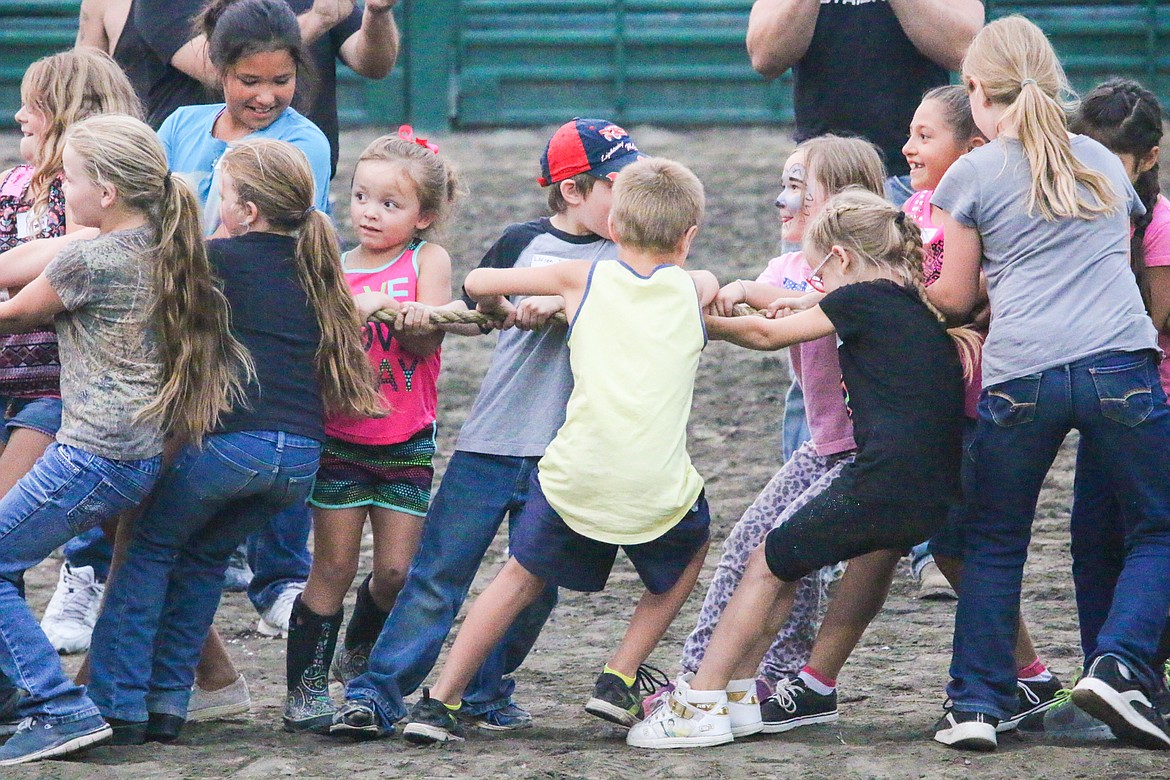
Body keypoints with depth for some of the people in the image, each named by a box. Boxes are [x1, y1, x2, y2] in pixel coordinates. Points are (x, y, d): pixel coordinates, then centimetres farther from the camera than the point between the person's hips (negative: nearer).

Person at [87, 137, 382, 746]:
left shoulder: (222, 258, 0)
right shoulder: (315, 268, 16)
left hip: (227, 439, -6)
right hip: (302, 455, 6)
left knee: (150, 549, 12)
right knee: (206, 556, 23)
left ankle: (117, 705, 3)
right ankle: (168, 702, 16)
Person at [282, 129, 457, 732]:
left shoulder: (427, 260, -2)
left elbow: (428, 338, -14)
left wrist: (388, 310, -29)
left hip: (406, 444, 0)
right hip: (340, 439, 0)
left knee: (396, 570, 0)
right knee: (333, 569, -3)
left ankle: (358, 655, 28)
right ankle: (305, 688, 5)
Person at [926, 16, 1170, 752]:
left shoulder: (970, 177, 8)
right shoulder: (1103, 162, 19)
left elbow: (956, 298, 16)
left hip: (1019, 374, -1)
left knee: (995, 543, 16)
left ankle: (977, 704, 8)